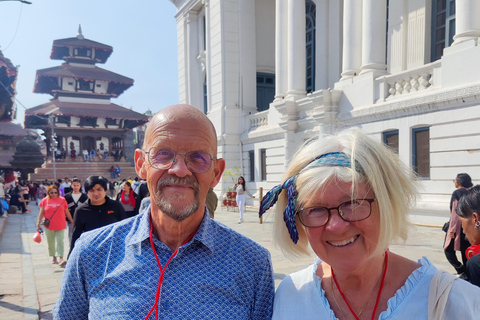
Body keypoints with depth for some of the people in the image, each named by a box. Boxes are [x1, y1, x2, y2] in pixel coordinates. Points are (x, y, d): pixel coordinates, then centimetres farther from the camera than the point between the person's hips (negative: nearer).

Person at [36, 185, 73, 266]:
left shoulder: (62, 200, 2)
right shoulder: (45, 200, 1)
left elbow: (67, 212, 9)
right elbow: (41, 213, 5)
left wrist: (72, 221, 11)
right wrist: (38, 224, 0)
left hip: (60, 225, -1)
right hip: (49, 226, 1)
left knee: (60, 242, -8)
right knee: (50, 243, 11)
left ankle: (61, 258, -11)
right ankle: (54, 257, 26)